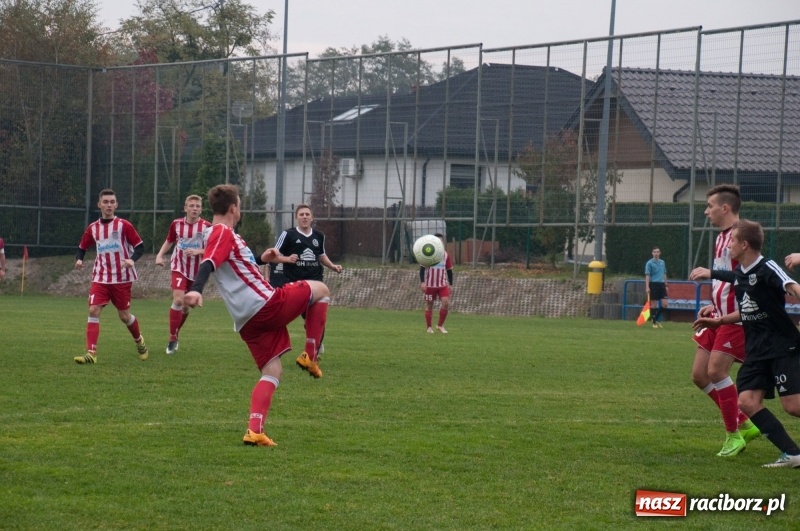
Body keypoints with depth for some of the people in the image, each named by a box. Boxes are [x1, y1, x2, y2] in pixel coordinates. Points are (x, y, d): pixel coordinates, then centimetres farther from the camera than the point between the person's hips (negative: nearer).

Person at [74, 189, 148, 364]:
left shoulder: (124, 225, -5)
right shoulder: (92, 228, 5)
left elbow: (140, 246, -4)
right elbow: (82, 248, 16)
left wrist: (132, 259, -23)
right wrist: (79, 259, -6)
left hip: (122, 278, -2)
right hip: (100, 278, 2)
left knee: (124, 315, 6)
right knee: (93, 311, -15)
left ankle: (139, 341, 37)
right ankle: (91, 353, -18)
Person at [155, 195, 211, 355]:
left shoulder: (206, 226, -10)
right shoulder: (176, 224, -4)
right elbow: (169, 241, 13)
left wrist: (198, 251, -25)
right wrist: (160, 255, -3)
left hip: (196, 271, 1)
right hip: (179, 268, -1)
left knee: (186, 305, 12)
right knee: (178, 300, -21)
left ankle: (175, 336, 35)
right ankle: (172, 339, -12)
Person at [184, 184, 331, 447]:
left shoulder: (218, 234, 20)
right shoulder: (223, 233, -9)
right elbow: (208, 264, -28)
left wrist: (260, 260, 33)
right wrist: (196, 289, -44)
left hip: (248, 321, 9)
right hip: (267, 304, -9)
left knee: (272, 372, 11)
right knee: (320, 290, 10)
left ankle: (254, 431, -6)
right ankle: (310, 356, 8)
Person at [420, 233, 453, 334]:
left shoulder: (445, 255, 7)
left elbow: (449, 270, 14)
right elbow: (422, 268, -6)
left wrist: (450, 284, 11)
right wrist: (422, 282, -14)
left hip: (443, 285, 3)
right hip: (430, 285, -3)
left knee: (446, 303, -12)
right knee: (429, 305, 4)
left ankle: (440, 325, 4)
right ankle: (429, 327, 17)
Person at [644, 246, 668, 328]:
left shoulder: (662, 262, 14)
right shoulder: (649, 263, -3)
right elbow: (647, 275, -9)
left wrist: (666, 285, 18)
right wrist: (647, 287, -17)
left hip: (661, 284, 5)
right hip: (653, 284, -5)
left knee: (665, 304, -3)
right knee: (654, 305, -2)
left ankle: (656, 318, 15)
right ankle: (654, 322, 6)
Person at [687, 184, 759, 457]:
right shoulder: (721, 238, 16)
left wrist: (712, 273, -23)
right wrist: (714, 306, 14)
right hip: (720, 315, 10)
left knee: (716, 370, -16)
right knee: (699, 375, 6)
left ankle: (734, 435, -3)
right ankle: (744, 424, 16)